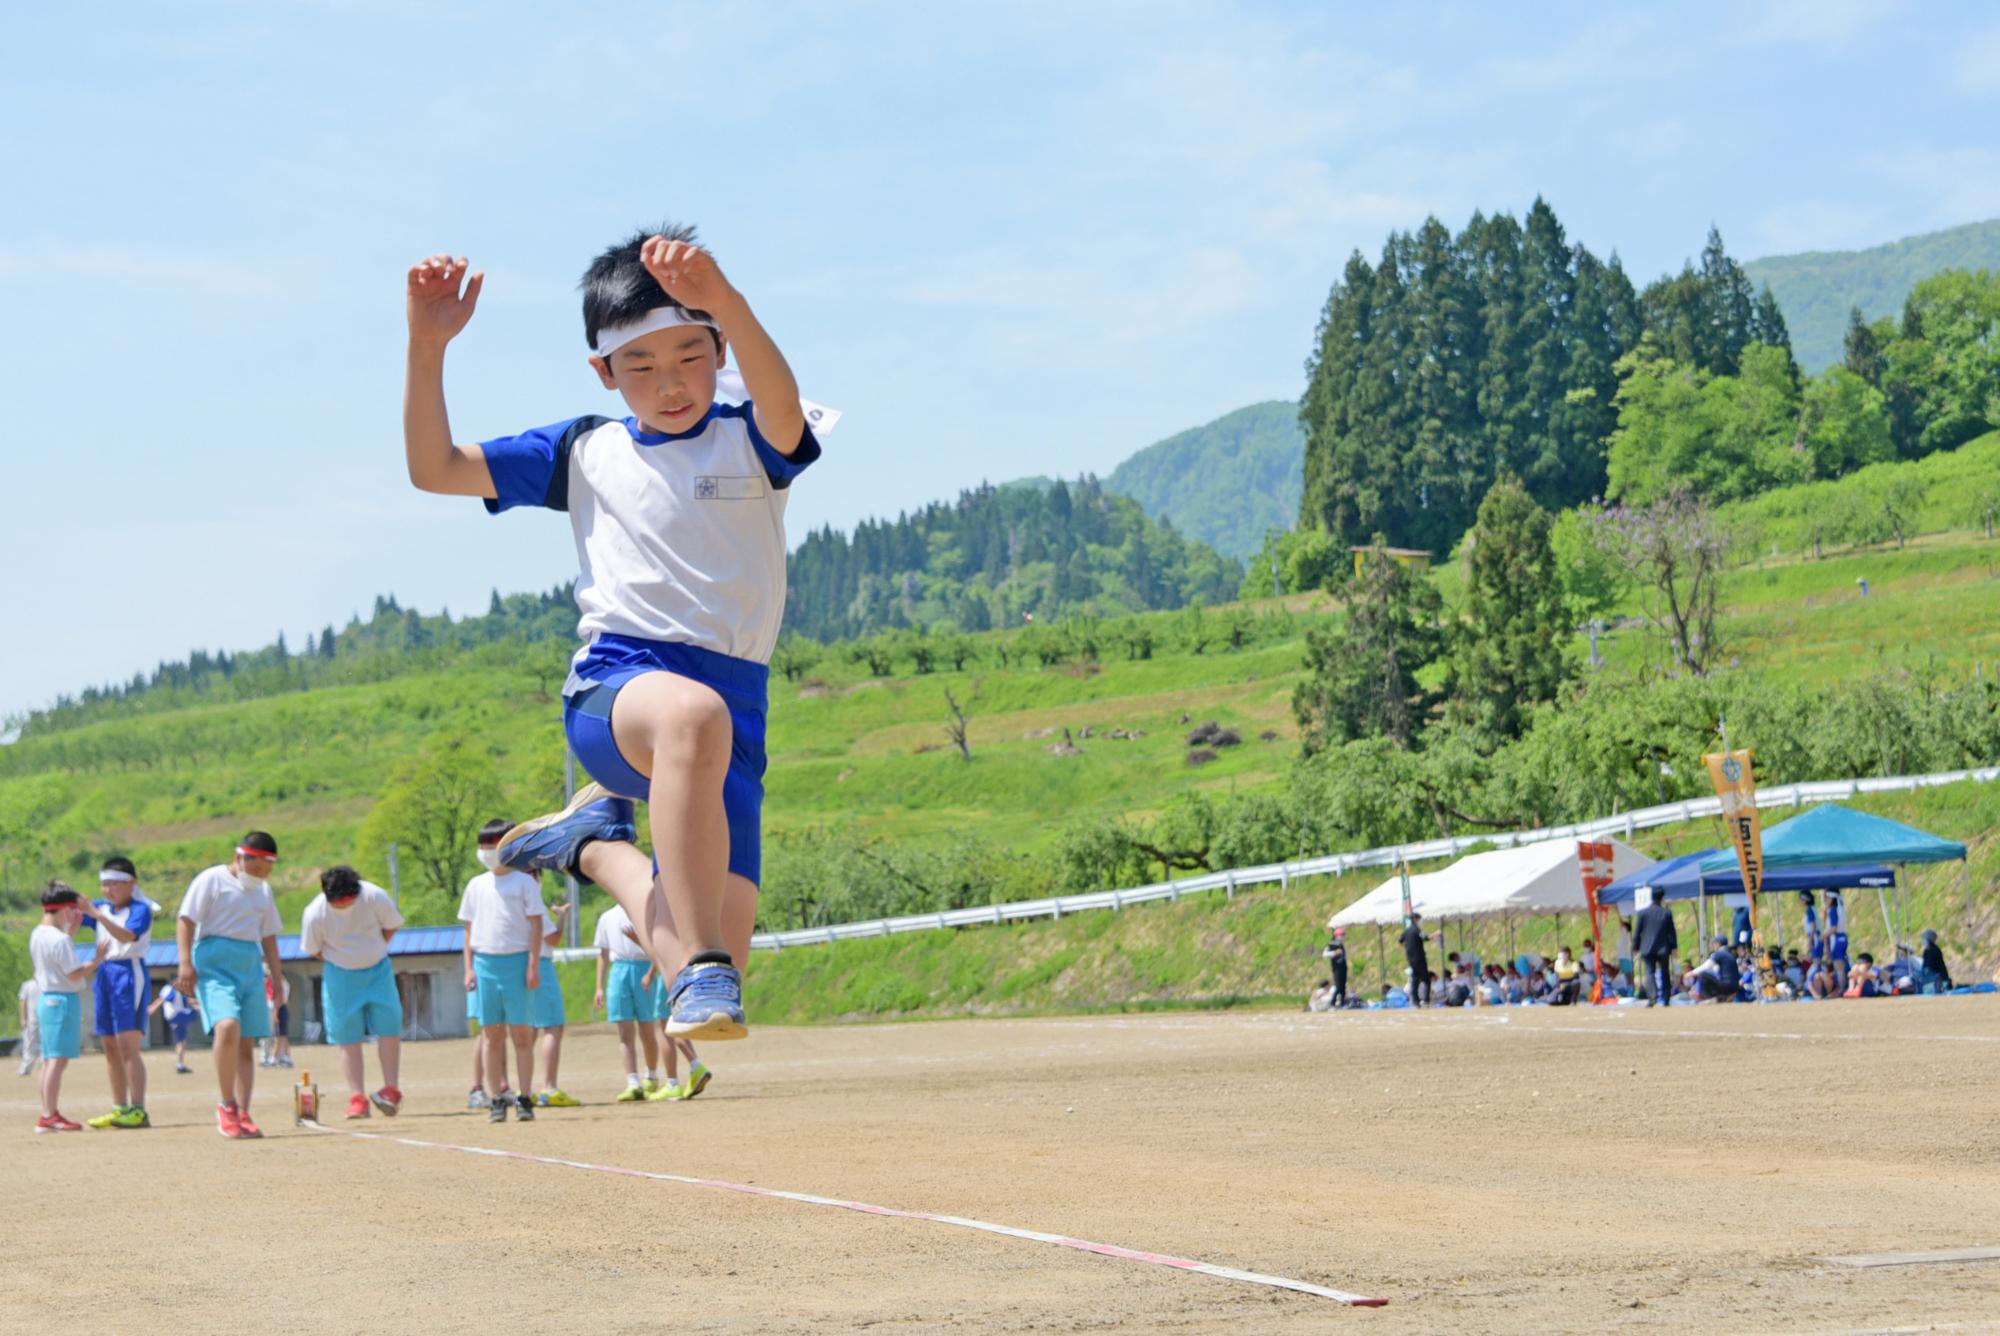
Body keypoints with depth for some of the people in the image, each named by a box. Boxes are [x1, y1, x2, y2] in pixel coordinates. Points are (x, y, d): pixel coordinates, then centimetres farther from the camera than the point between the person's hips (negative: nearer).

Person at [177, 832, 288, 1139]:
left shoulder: (262, 890, 19)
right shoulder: (211, 880, -1)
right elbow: (186, 920, -7)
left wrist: (277, 978, 21)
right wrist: (186, 964, -17)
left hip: (251, 967, 7)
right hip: (215, 962, -7)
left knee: (247, 1043, 1)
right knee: (227, 1027, -26)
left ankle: (242, 1114, 4)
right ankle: (227, 1106, -15)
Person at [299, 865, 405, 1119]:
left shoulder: (376, 898, -18)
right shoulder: (315, 914, -19)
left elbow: (392, 926, 1)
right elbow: (314, 950, -3)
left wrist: (374, 953, -1)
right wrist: (342, 961, -4)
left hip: (378, 971, 1)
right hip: (341, 975, -1)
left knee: (389, 1027, -9)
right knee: (348, 1037, -3)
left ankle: (391, 1090, -1)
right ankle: (357, 1099, -1)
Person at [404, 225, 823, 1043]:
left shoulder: (752, 445, 9)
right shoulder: (585, 453, 16)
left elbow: (782, 408, -17)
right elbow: (434, 468, 15)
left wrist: (727, 303, -37)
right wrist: (428, 348, -1)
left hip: (737, 712, 2)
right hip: (612, 688, -2)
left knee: (719, 962, -7)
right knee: (693, 712, -41)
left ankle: (594, 841, 21)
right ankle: (700, 969, -41)